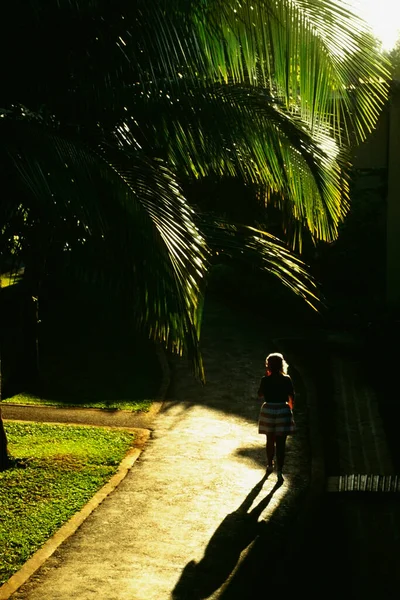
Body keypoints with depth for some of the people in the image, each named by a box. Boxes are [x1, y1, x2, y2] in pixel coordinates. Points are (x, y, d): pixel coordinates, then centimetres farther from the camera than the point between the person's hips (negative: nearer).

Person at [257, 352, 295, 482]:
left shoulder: (265, 380, -9)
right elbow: (291, 398, -2)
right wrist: (290, 409, 17)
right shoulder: (287, 380, -8)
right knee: (281, 443, 3)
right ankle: (279, 471, 0)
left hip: (268, 411, 1)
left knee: (270, 440, 20)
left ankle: (270, 465, 36)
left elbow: (260, 395, 5)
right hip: (283, 411, -1)